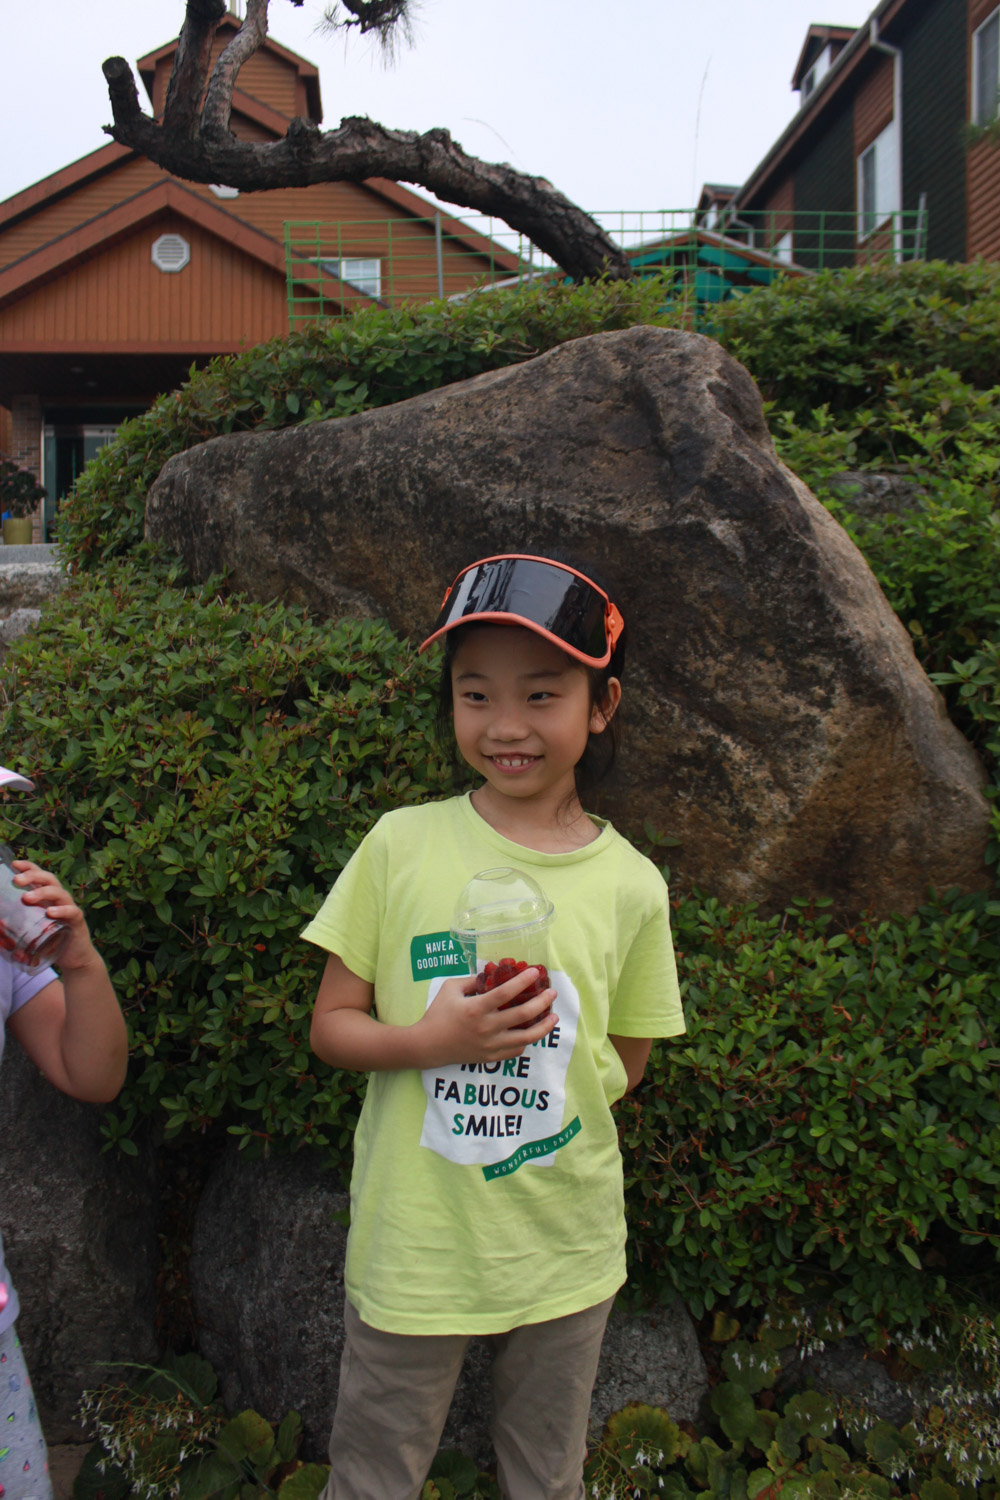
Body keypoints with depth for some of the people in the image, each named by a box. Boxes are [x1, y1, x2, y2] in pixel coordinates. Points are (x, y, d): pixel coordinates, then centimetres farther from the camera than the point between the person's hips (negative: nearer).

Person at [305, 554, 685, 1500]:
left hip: (567, 1251, 1)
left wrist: (553, 1047, -16)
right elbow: (331, 1026, -5)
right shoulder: (401, 846, -11)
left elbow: (626, 1063, 4)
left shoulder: (630, 886, -8)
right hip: (413, 1244, -1)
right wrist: (434, 1042, -23)